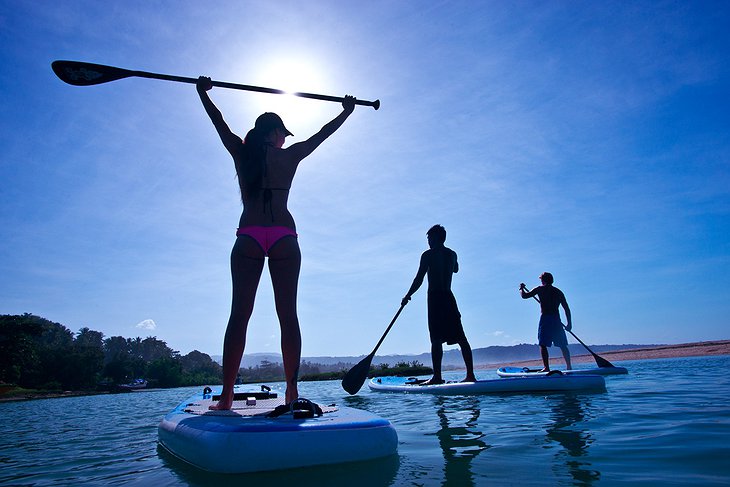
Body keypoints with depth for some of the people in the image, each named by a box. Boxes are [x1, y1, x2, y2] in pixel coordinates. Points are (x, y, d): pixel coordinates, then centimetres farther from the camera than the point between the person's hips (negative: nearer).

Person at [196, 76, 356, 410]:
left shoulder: (241, 153, 15)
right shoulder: (290, 155, 13)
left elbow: (218, 121, 30)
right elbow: (323, 133, 26)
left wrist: (203, 93, 46)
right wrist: (347, 110, 41)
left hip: (248, 238, 1)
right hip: (284, 238, -1)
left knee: (239, 314, -1)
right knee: (287, 314, -1)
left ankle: (226, 397, -2)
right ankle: (292, 393, 0)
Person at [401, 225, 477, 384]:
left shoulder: (428, 255, -5)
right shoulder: (452, 254, 13)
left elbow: (419, 279, -9)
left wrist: (407, 296, 0)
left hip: (435, 298, -6)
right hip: (449, 297, 6)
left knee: (437, 340, -8)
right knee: (461, 338, 5)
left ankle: (437, 376, -10)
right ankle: (470, 375, 6)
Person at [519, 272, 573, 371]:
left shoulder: (540, 289, 2)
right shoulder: (558, 292, 15)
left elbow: (524, 296, 2)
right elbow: (567, 309, 12)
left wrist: (521, 288, 22)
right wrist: (569, 324, 15)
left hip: (545, 319, -5)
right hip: (556, 320, 5)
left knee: (543, 345, -4)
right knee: (563, 345, 11)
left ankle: (546, 368, -11)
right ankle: (569, 367, 10)